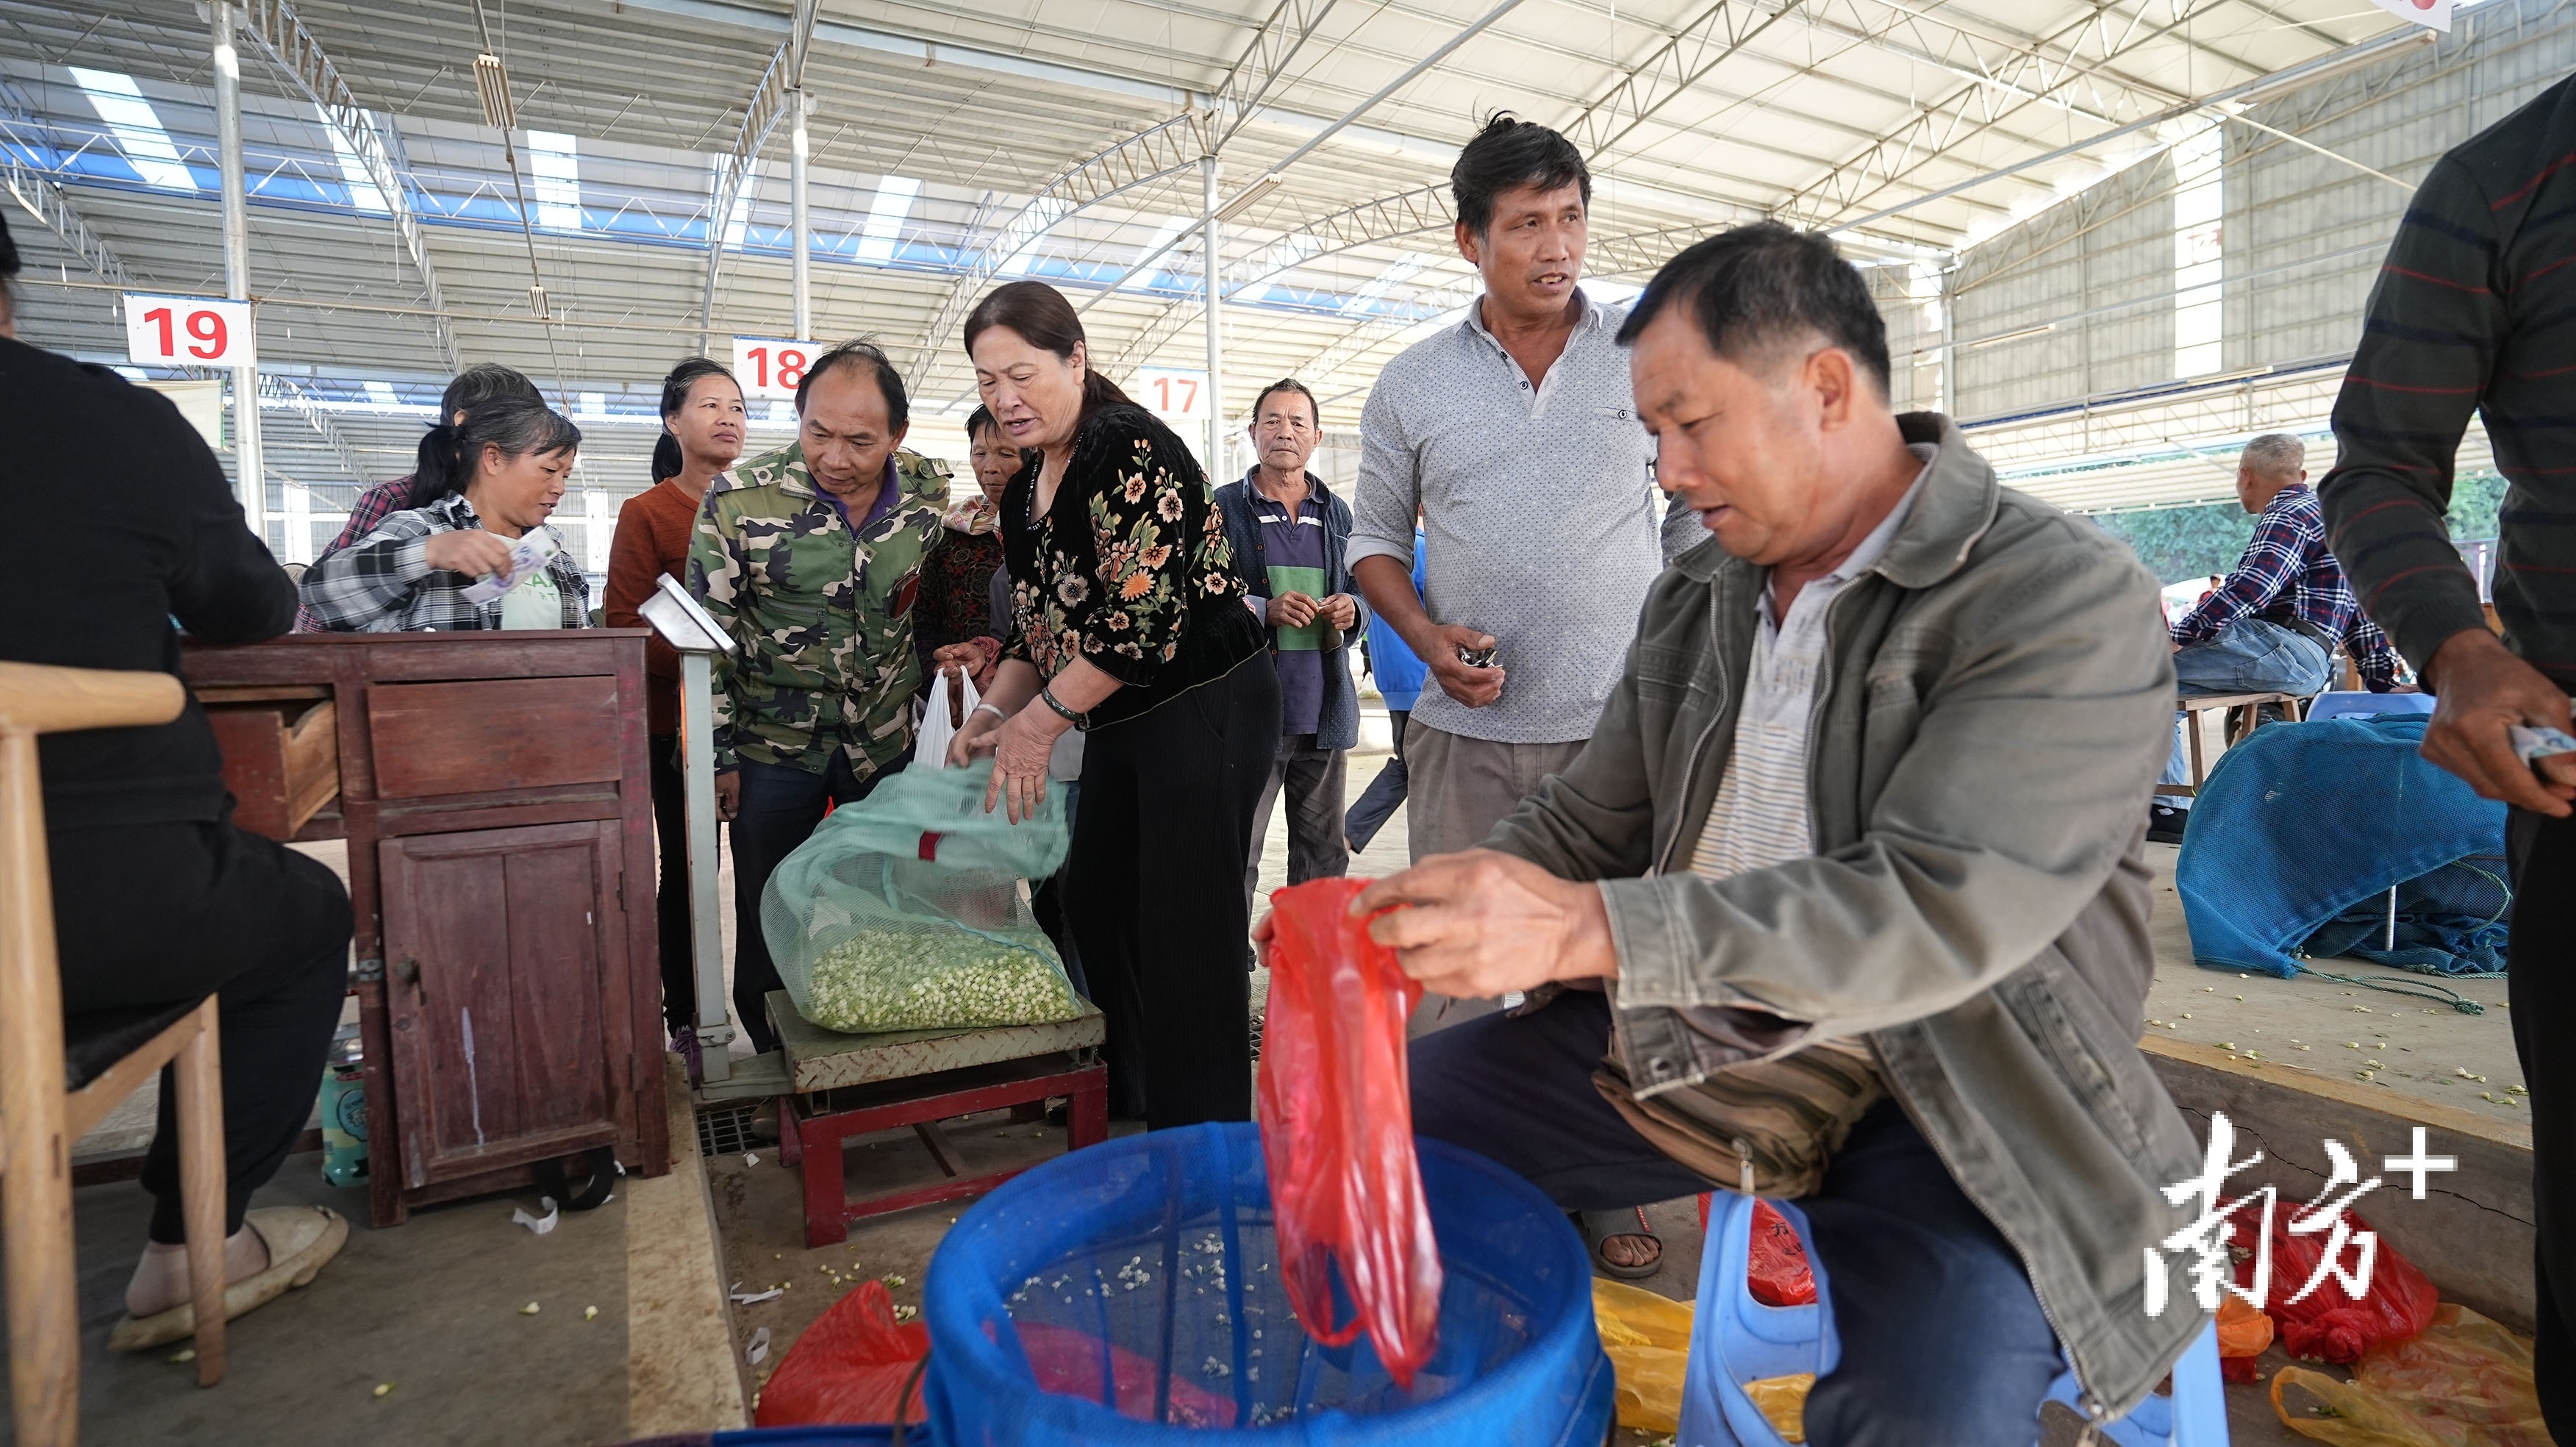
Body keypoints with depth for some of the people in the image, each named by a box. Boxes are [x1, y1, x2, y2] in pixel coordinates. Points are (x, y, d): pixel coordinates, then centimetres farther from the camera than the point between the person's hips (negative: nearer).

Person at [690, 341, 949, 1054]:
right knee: (770, 921, 8)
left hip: (885, 737, 2)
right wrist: (717, 756, -6)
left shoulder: (930, 491, -7)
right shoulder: (742, 502, -16)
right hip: (774, 743, -2)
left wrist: (920, 684, 10)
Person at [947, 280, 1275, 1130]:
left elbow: (1143, 621, -24)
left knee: (1185, 930, -4)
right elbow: (1037, 623, 17)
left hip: (1207, 709, -9)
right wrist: (991, 716, 2)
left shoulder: (1129, 451, -17)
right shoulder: (1028, 486, 11)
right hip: (1120, 722, 10)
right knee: (1094, 904, 16)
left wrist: (1040, 720, -17)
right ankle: (1125, 1096, 36)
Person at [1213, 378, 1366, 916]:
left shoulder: (1337, 514, 16)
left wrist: (1351, 609, -2)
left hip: (1324, 709, 5)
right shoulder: (1222, 507, 1)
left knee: (1324, 853, 12)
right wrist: (1263, 609, -19)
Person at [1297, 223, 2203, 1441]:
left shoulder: (2070, 601, -13)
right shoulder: (1695, 599, 8)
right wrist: (1420, 918, -7)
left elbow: (1941, 910, -25)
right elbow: (1588, 823, 11)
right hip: (1687, 1041, 6)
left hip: (1940, 1091, -5)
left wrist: (1588, 930, -33)